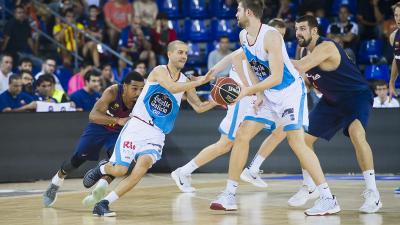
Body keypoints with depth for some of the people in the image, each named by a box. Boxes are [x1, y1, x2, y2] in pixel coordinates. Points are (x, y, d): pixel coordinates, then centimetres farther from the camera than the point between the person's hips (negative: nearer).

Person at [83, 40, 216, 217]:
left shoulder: (185, 82, 12)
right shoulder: (159, 71, -6)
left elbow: (199, 107, 18)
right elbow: (172, 88, -24)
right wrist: (199, 82, -25)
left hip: (156, 135, 4)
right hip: (136, 127, -4)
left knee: (144, 163, -26)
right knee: (120, 170, -11)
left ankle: (103, 204, -19)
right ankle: (101, 169, 29)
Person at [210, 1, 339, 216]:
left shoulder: (271, 36, -24)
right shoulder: (243, 36, 2)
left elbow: (276, 77, -27)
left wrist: (248, 91, -25)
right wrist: (258, 93, 0)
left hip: (290, 91, -8)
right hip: (267, 94, 8)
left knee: (296, 140, -18)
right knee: (242, 135, 2)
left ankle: (328, 199, -16)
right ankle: (229, 195, 9)